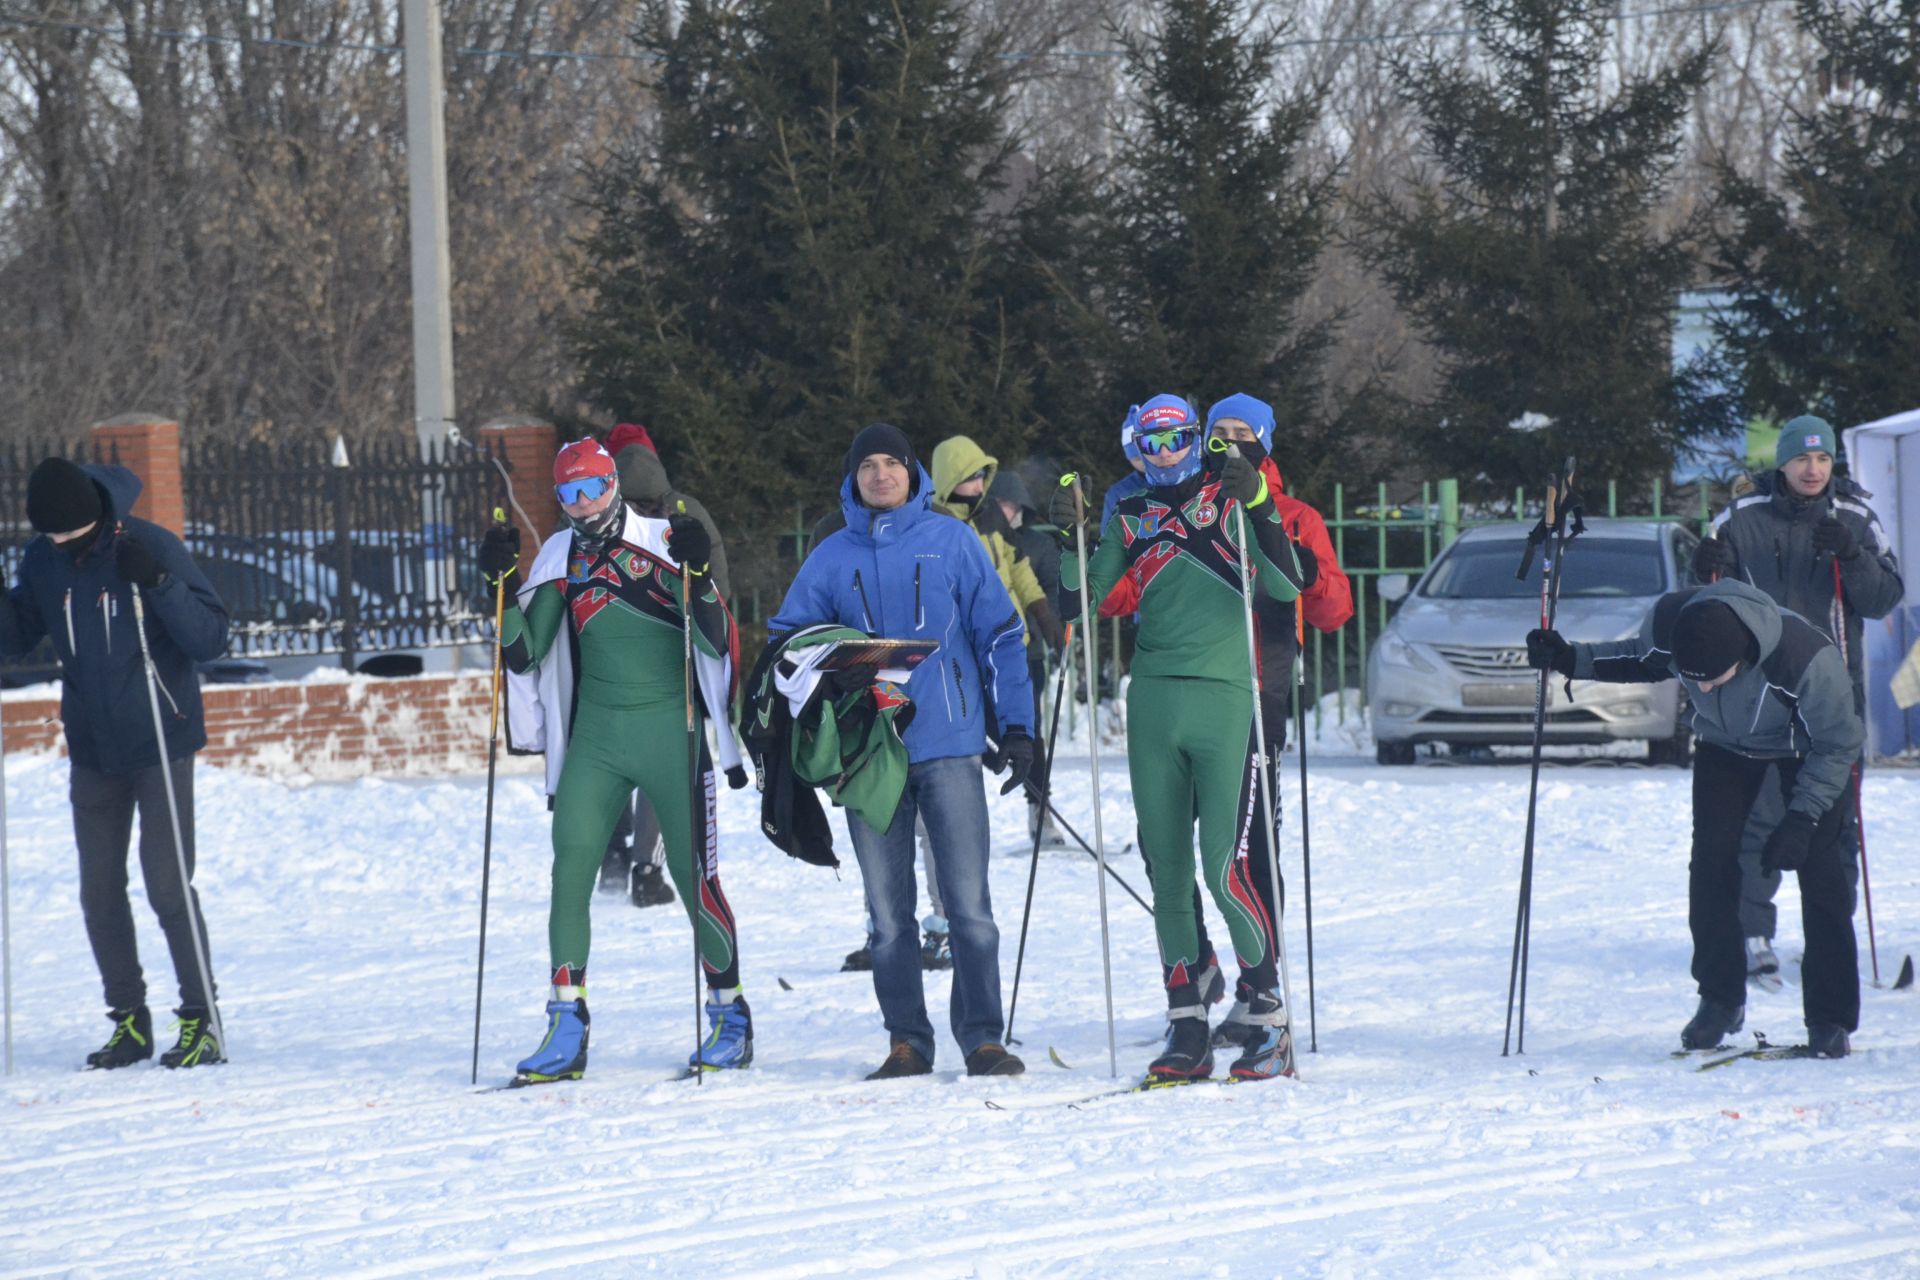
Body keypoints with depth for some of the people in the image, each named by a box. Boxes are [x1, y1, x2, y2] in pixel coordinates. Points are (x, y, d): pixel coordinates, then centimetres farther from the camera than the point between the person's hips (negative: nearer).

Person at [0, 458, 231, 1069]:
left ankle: (203, 1020, 0)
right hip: (92, 753, 5)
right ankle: (129, 1021, 16)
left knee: (168, 886, -9)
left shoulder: (151, 547, -15)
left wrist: (157, 584, -30)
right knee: (99, 893, 5)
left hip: (160, 746, -5)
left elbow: (211, 638, -16)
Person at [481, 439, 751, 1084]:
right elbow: (523, 652, 3)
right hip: (595, 733, 3)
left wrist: (698, 574, -23)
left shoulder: (662, 541, -3)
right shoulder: (559, 560, 8)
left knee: (692, 874, -1)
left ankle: (730, 1015, 14)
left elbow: (716, 639, -8)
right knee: (570, 867, -7)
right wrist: (504, 586, -9)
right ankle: (566, 1032, -5)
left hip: (668, 730, -3)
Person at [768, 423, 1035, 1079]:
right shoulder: (832, 558, 9)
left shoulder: (951, 542, 5)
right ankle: (907, 1042, 10)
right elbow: (786, 639, 16)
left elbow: (999, 633, 5)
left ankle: (982, 1038, -2)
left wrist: (1016, 726, 0)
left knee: (968, 902, -7)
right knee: (888, 912, 5)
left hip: (949, 745, -2)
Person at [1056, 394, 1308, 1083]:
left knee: (1226, 870, -12)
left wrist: (1259, 507, -20)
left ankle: (1269, 1019, -2)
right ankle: (1187, 1028, 11)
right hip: (1153, 702, 5)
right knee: (1167, 871, 5)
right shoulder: (1131, 518, 15)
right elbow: (1089, 595, 11)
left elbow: (1286, 586, -9)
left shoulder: (1231, 502, 3)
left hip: (1223, 696, -4)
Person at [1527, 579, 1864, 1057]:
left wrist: (1801, 820, -31)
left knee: (1821, 872, -13)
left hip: (1805, 747, -3)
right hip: (1725, 744, 4)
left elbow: (1837, 744, -25)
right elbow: (1639, 659, -4)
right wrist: (1573, 660, -16)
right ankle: (1720, 999, 7)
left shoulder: (1808, 658, -43)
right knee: (1711, 863, -8)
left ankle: (1830, 1020, -6)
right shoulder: (1668, 624, -32)